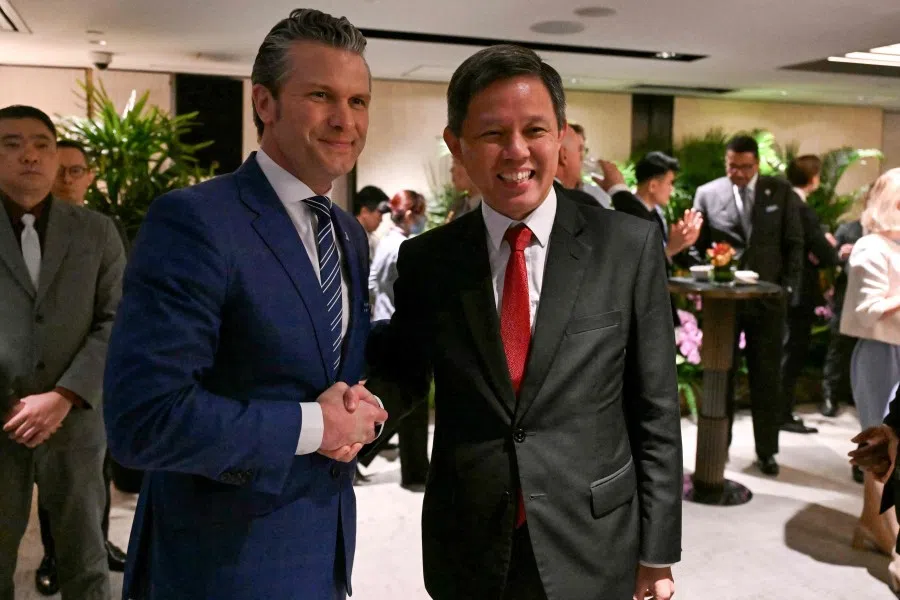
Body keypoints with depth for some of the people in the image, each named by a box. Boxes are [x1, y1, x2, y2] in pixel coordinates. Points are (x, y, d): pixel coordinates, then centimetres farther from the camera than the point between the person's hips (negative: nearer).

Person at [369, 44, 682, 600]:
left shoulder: (630, 247, -8)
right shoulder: (425, 259, -4)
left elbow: (655, 412, -4)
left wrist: (657, 552, -1)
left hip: (592, 552, -1)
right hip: (466, 552, 2)